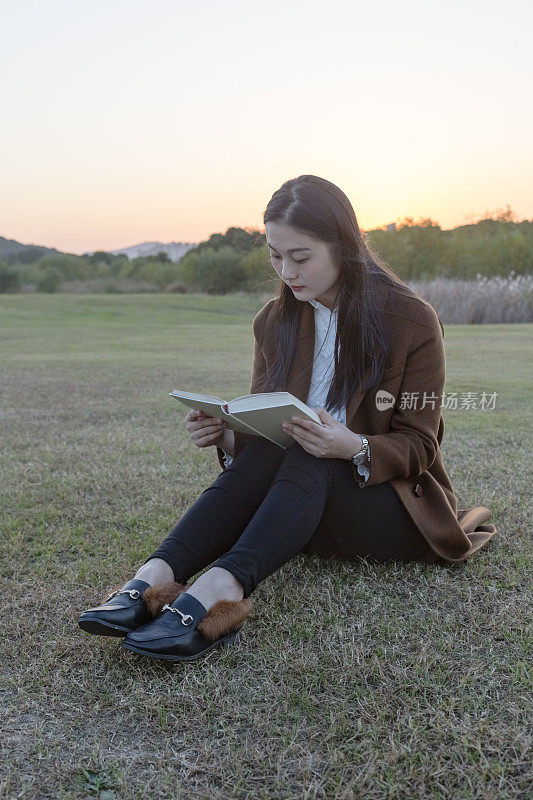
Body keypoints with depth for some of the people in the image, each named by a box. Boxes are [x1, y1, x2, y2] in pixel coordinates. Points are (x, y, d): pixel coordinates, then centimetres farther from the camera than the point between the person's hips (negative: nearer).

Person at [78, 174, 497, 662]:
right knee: (264, 453, -29)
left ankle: (220, 588, -53)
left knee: (307, 463, -34)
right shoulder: (275, 321, 4)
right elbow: (264, 429, 7)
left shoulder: (413, 321, -8)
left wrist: (354, 447, -29)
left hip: (397, 506, -3)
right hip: (306, 509, 4)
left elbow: (418, 446, -7)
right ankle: (157, 576, -45)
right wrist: (228, 437, -18)